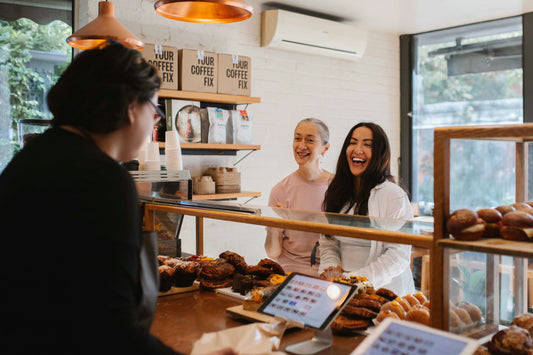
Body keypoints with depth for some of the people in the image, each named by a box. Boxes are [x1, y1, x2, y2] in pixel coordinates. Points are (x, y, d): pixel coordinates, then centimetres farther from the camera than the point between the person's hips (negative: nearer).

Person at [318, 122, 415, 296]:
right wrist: (331, 270, -6)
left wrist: (355, 278, -16)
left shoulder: (394, 195, -7)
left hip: (384, 291, -5)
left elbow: (399, 255, -11)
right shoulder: (337, 192, 12)